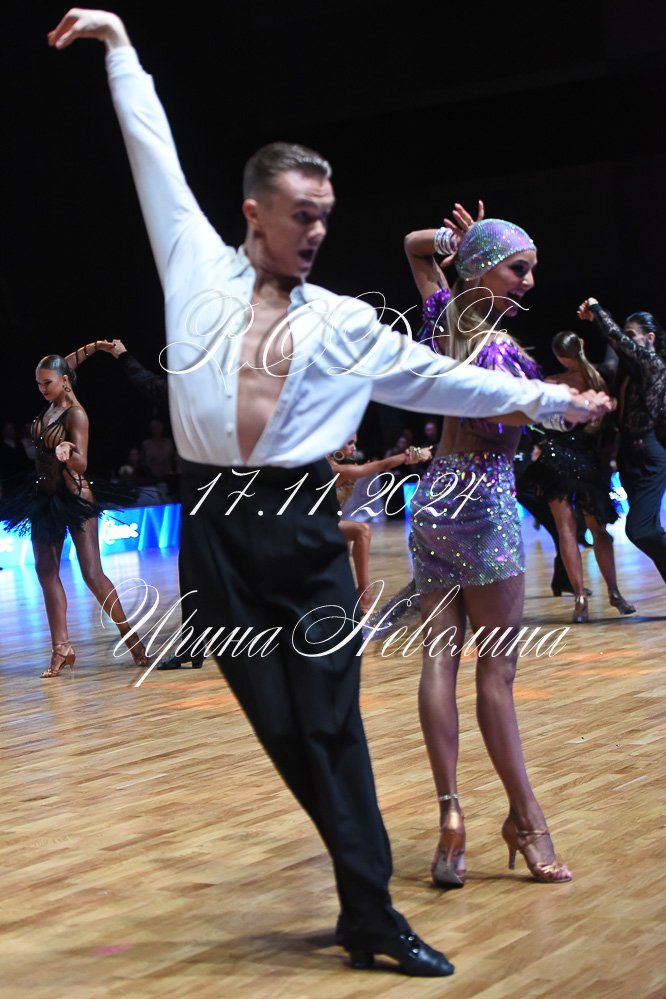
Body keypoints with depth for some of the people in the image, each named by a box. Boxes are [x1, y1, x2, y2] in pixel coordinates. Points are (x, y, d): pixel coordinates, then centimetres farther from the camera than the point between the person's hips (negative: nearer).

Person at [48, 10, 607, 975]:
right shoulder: (199, 268, 7)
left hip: (304, 526, 0)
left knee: (331, 724, -2)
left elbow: (440, 379, 14)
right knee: (280, 727, 2)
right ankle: (366, 904, 12)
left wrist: (549, 399, 14)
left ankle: (370, 914, 3)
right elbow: (156, 156, 13)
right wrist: (122, 47, 19)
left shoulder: (343, 320, 9)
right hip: (215, 525, 0)